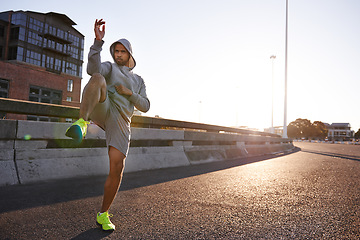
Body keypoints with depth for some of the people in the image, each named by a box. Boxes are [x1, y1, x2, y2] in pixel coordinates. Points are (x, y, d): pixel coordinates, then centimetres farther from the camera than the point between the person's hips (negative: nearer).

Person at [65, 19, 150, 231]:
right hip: (103, 109, -2)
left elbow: (145, 107, 15)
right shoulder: (109, 67, 19)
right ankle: (82, 123, -46)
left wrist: (129, 93, -1)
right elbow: (93, 68, -8)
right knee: (98, 79, -32)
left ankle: (103, 214, 10)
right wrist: (98, 40, -18)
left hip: (121, 122, 2)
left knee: (117, 169, -9)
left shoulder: (139, 81, 28)